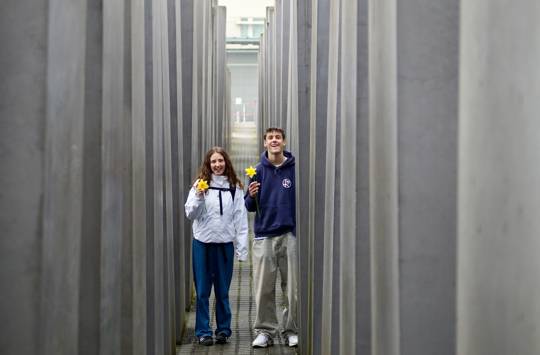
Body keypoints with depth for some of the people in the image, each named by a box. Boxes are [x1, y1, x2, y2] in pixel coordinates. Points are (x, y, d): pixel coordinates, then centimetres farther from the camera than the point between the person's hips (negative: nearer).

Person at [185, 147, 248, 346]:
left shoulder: (235, 187, 4)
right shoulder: (200, 185, 2)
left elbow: (240, 219, 2)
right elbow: (190, 214, 0)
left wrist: (242, 248, -2)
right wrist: (198, 197, -18)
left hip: (225, 244, 1)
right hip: (202, 243, 0)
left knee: (223, 290, 10)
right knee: (202, 290, 5)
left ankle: (223, 329, 21)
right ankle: (203, 331, 14)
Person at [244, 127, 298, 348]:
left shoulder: (295, 169, 1)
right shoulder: (259, 170, 6)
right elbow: (250, 207, 9)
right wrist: (251, 196, -12)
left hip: (291, 235, -1)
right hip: (264, 236, 1)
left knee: (293, 288, 3)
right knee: (264, 288, 3)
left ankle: (292, 331, 15)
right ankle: (265, 331, 14)